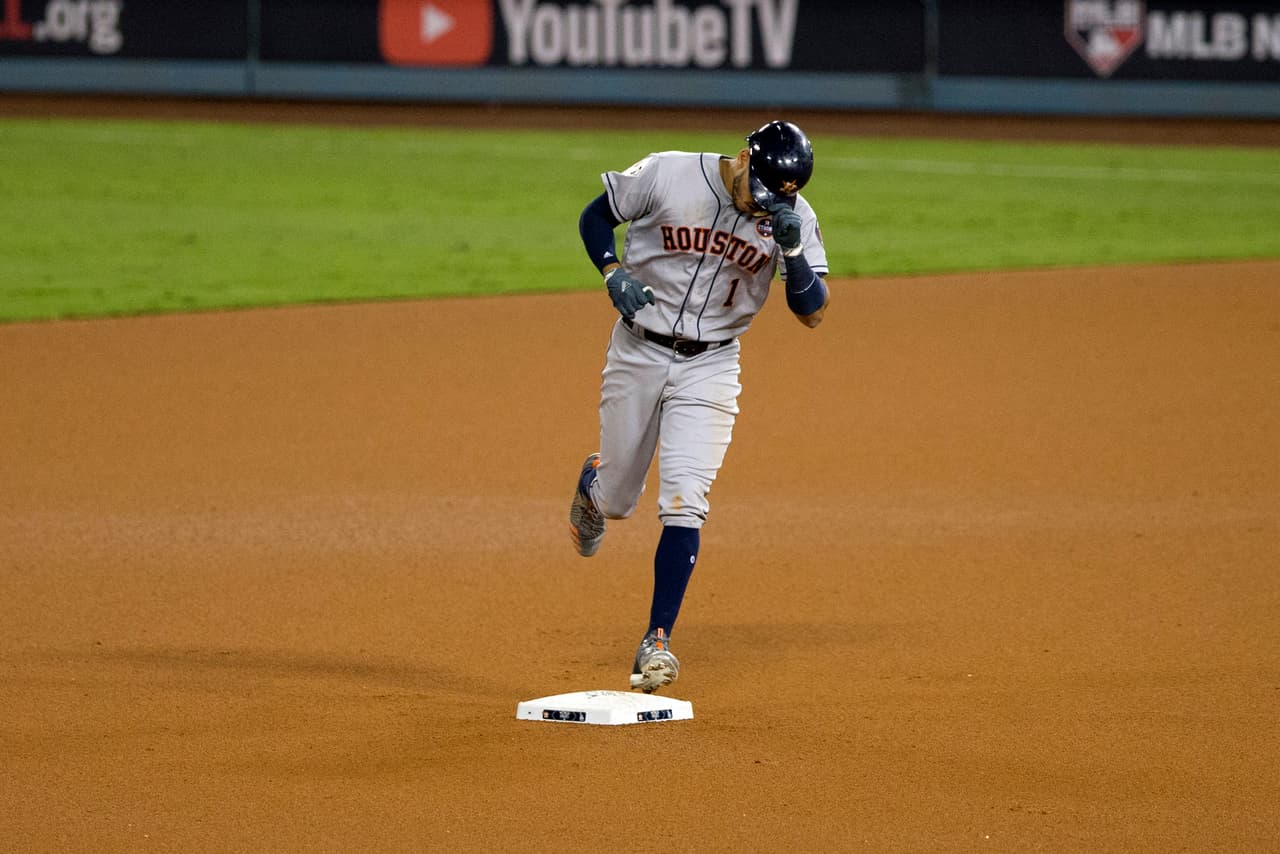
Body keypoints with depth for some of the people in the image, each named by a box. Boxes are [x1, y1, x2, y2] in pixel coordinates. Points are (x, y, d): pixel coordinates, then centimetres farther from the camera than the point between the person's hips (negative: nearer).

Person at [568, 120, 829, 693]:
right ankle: (594, 482, 49)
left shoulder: (793, 216, -10)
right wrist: (613, 272, -18)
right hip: (638, 352, 0)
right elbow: (594, 216, -1)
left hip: (710, 369, 0)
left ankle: (657, 642, -11)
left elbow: (813, 313, -14)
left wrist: (792, 249, -31)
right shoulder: (667, 174, -15)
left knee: (684, 503, -14)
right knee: (617, 503, 10)